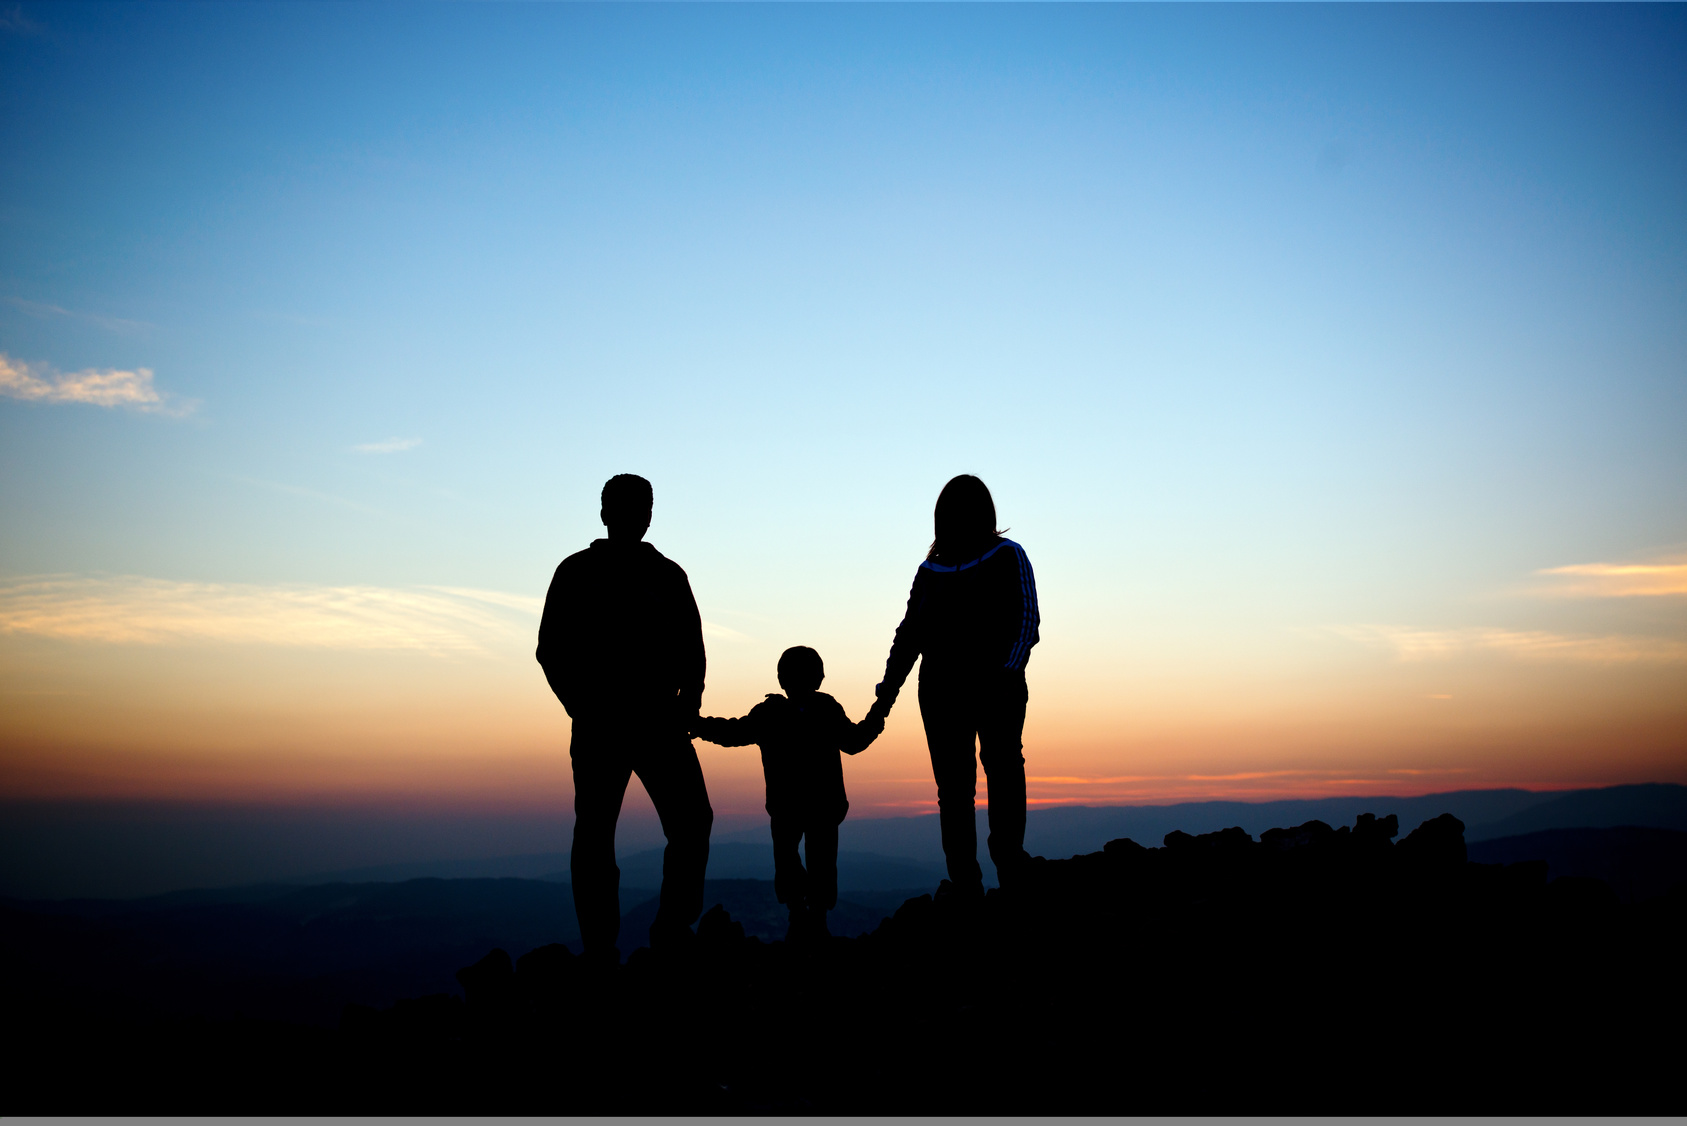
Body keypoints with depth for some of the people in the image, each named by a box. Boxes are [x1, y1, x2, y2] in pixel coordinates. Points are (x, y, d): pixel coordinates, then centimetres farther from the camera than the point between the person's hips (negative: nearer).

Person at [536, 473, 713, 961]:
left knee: (692, 823, -5)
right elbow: (551, 650, 4)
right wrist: (584, 710, -3)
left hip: (659, 721, 2)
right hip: (598, 728, -2)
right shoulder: (576, 572, 7)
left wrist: (685, 709, -2)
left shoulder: (668, 575, 12)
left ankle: (671, 934, 2)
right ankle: (600, 950, 5)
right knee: (594, 833, 0)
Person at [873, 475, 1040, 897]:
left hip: (998, 690, -3)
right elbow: (909, 633, 17)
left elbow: (1027, 620, -1)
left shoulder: (1008, 557, 9)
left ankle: (1010, 869, -14)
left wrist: (1009, 671, -19)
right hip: (942, 691, 3)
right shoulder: (930, 570, 17)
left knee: (1003, 771, -14)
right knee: (952, 787, -2)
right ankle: (964, 884, -1)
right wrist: (888, 688, 5)